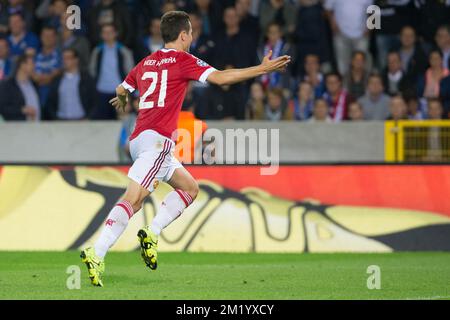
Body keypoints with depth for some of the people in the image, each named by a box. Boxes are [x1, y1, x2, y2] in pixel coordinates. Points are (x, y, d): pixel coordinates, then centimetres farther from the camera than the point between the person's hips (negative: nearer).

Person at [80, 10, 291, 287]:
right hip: (157, 139, -9)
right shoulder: (183, 60, -1)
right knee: (133, 200, -18)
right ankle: (96, 254, -29)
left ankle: (152, 234, 2)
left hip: (139, 139, 9)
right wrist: (263, 69, -5)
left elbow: (122, 89, 35)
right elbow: (220, 78, -11)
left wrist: (123, 99, 60)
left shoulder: (146, 62, 20)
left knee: (190, 188, 18)